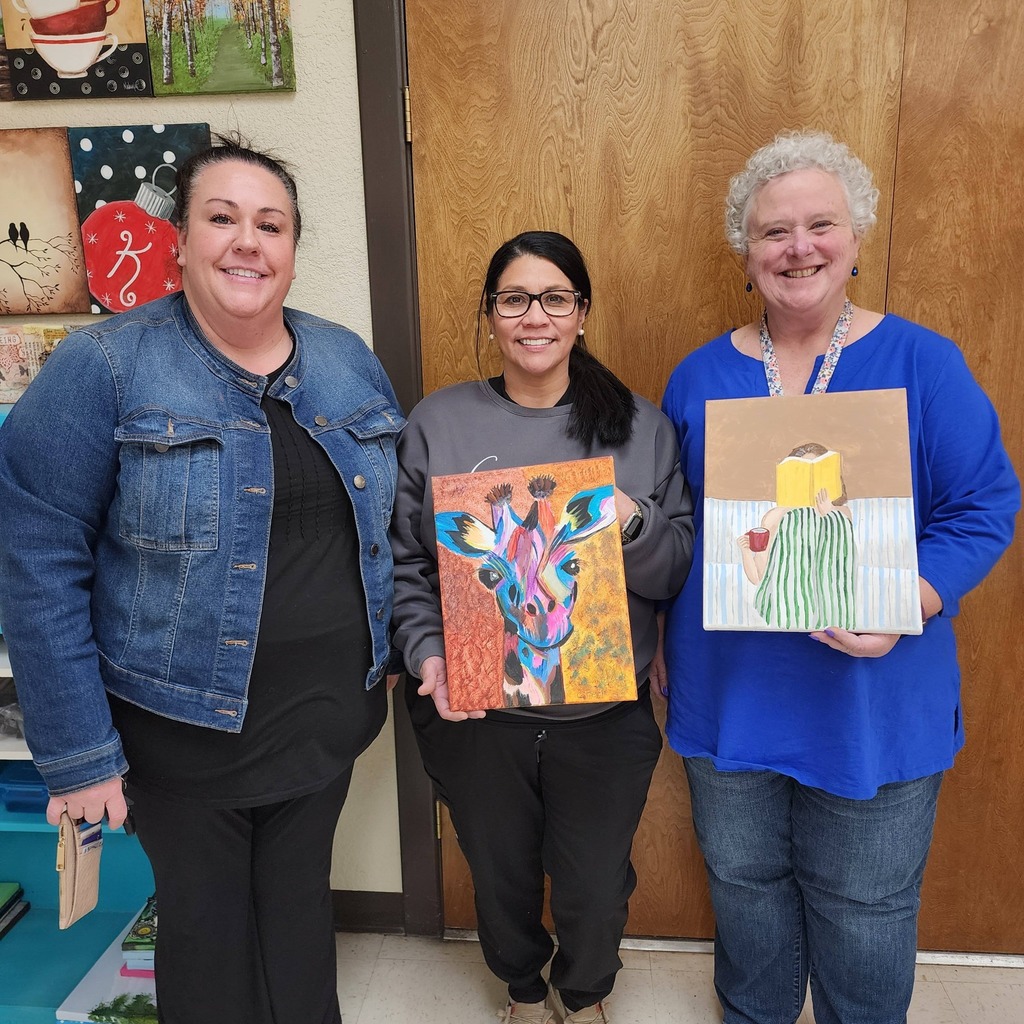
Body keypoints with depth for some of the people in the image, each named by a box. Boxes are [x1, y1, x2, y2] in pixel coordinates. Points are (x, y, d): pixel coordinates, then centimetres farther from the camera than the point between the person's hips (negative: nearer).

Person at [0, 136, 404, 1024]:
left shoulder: (350, 361, 2)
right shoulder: (102, 369, -13)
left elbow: (385, 524, 10)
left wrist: (396, 659, 8)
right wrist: (77, 752, -13)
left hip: (331, 712, 4)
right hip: (184, 725, -3)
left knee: (302, 903, 23)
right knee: (207, 923, 17)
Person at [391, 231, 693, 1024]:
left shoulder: (643, 428, -1)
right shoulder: (438, 423, -2)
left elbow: (681, 571, -2)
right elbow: (404, 562, 0)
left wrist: (633, 525, -22)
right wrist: (428, 654, -13)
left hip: (605, 716, 0)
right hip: (473, 714, 1)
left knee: (597, 885, 17)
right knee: (502, 875, 21)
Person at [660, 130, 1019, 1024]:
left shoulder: (923, 363, -5)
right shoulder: (700, 377, 3)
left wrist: (904, 606, -20)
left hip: (875, 699, -2)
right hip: (728, 694, 3)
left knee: (862, 906, 16)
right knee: (744, 883, 22)